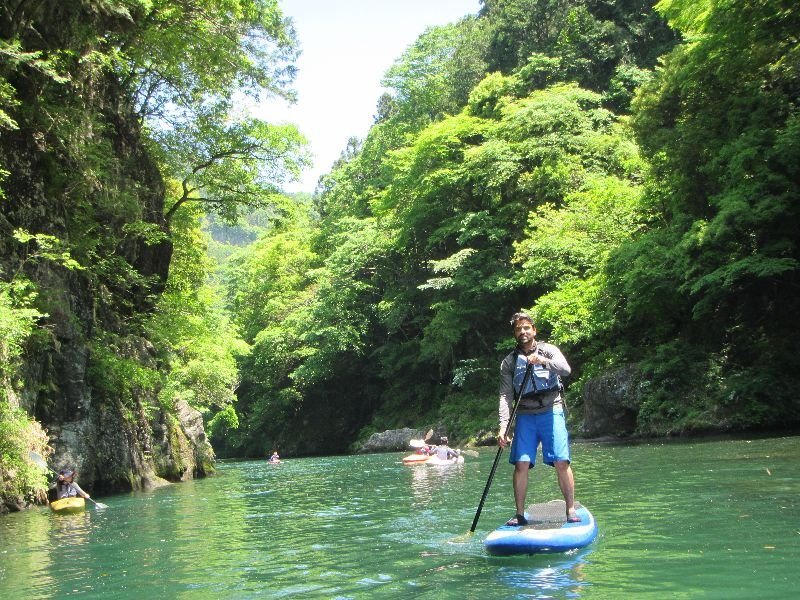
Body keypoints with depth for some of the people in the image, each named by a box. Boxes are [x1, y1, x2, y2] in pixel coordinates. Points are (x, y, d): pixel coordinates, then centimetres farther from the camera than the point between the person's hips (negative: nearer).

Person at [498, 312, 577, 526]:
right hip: (525, 416, 2)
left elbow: (566, 369, -12)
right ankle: (520, 514, 4)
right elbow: (506, 396, 3)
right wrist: (504, 426, -9)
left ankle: (571, 510, 0)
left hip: (551, 411, -2)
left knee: (561, 462, -9)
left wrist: (542, 361, -28)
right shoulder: (509, 362, 10)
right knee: (521, 464, -5)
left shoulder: (548, 350, 6)